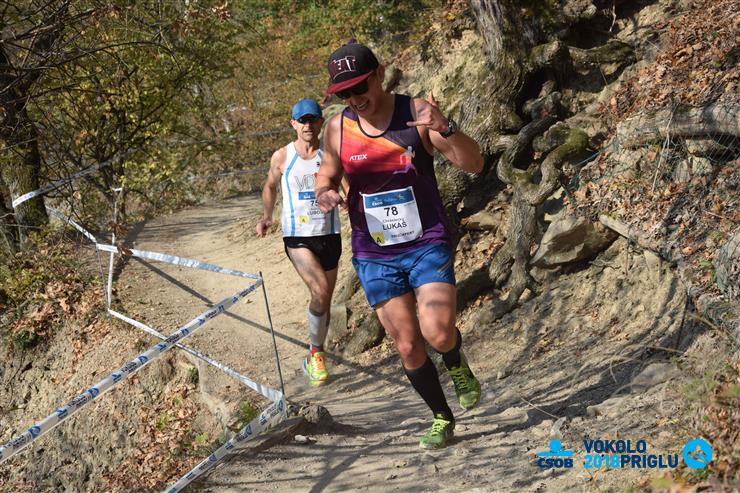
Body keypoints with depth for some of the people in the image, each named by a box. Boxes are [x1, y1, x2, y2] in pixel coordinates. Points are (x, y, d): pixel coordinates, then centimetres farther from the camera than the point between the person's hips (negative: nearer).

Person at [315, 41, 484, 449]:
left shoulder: (416, 112, -10)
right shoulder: (337, 129, -2)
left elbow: (473, 164, -12)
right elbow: (326, 178, 12)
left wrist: (446, 128, -31)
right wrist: (325, 195, -13)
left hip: (427, 245, -3)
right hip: (374, 257, 3)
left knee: (438, 334, -21)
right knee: (408, 347, 4)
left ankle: (456, 364, 15)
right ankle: (441, 419, 26)